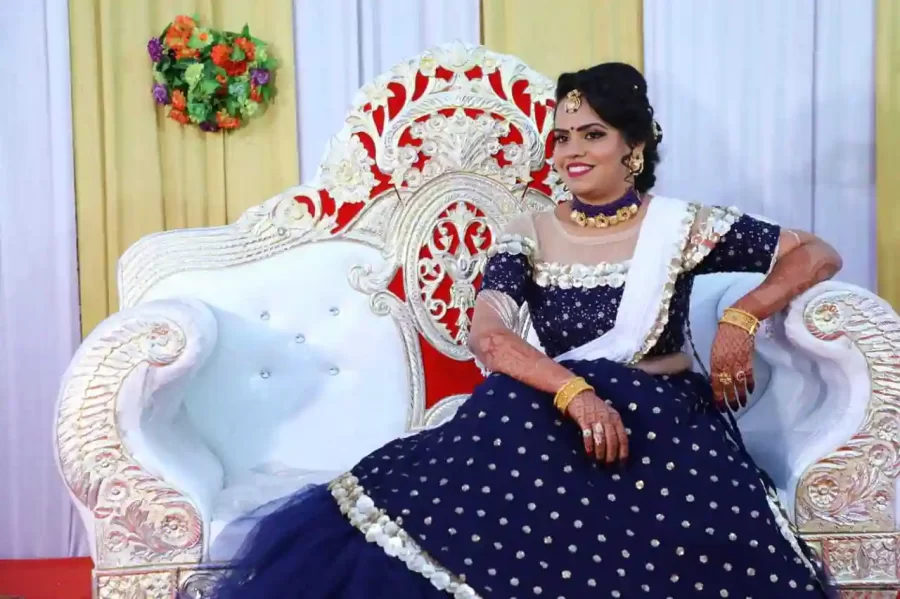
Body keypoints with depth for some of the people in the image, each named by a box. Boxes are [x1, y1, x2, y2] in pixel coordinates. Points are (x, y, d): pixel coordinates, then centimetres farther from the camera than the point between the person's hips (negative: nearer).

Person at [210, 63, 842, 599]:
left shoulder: (682, 225, 2)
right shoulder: (529, 235, 4)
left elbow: (818, 254, 7)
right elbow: (487, 336, -13)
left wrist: (741, 318, -11)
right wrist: (577, 392, -31)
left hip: (666, 420, 0)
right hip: (550, 413, 1)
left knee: (705, 544, -35)